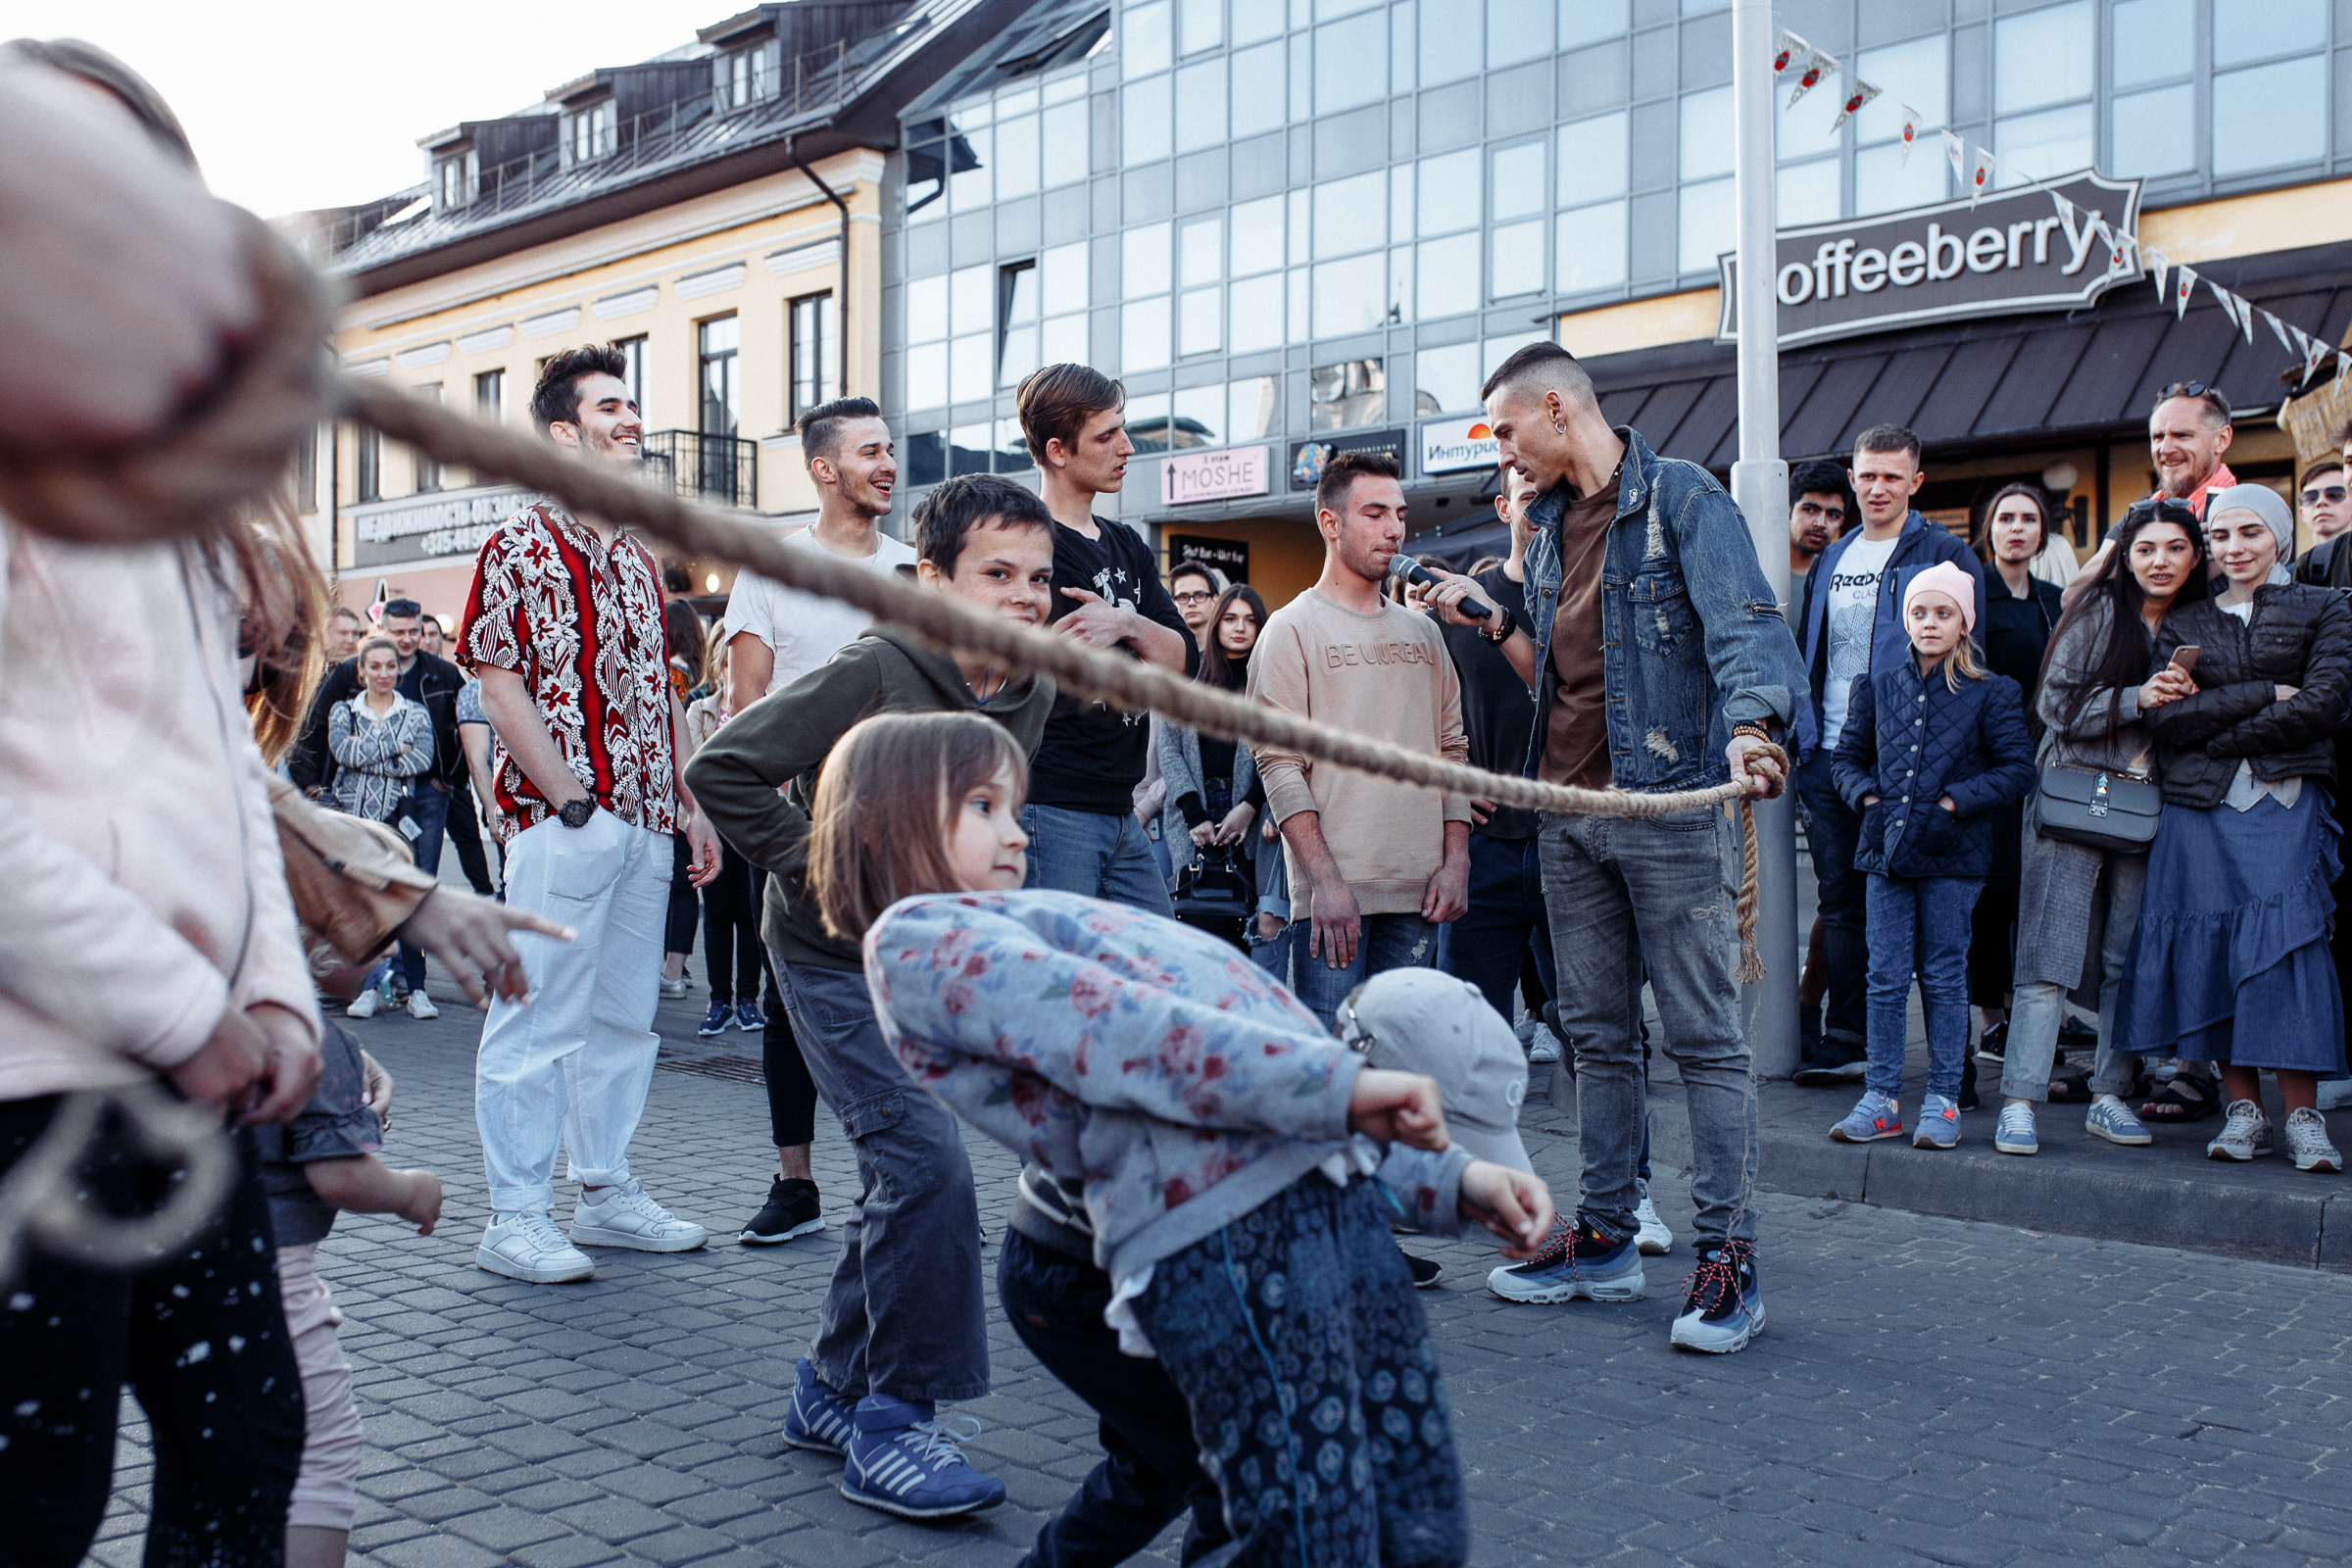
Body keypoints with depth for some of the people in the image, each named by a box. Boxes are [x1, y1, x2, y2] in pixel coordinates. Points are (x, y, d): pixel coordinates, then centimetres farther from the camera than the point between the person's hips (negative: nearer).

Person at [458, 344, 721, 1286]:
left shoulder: (637, 558, 18)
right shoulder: (522, 545, -5)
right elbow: (499, 684, -10)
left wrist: (691, 806, 14)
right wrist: (569, 802, -15)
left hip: (645, 821, 8)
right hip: (565, 821, -8)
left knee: (624, 1017, 13)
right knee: (539, 1022, -3)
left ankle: (609, 1194, 23)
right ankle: (517, 1217, 5)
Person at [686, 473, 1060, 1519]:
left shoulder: (1030, 692, -2)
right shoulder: (873, 673, -22)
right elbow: (722, 767, -20)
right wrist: (818, 876, -20)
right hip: (837, 958, -7)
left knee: (903, 1175, 13)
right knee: (928, 1165, -17)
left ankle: (832, 1390, 30)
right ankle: (891, 1425, -5)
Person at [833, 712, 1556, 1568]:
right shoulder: (914, 936, 6)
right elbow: (1104, 1026, -10)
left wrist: (1451, 1178, 18)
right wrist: (1333, 1081, -16)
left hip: (1331, 1180, 9)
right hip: (1224, 1217, -9)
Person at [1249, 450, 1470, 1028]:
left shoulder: (1422, 633, 18)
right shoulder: (1292, 629, 1)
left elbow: (1451, 751, 17)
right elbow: (1279, 764, -7)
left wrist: (1456, 860, 5)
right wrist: (1325, 881, -16)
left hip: (1419, 892, 5)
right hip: (1335, 890, -5)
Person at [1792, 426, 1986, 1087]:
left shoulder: (1947, 557, -1)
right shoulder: (1830, 560, 16)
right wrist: (1803, 743, 14)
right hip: (1828, 756, 5)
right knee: (1841, 897, 8)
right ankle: (1845, 1039, 16)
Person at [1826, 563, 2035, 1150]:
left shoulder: (1992, 694, 1)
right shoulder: (1877, 687, 11)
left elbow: (2017, 769, -2)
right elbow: (1847, 757, 18)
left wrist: (1956, 801, -11)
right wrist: (1867, 796, 0)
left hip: (1952, 855, -3)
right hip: (1886, 849, 3)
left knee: (1944, 978, 3)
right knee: (1886, 978, 3)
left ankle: (1942, 1101, 11)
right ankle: (1881, 1099, 9)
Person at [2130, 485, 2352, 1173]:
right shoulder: (2183, 624, 14)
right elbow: (2165, 716, -1)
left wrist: (2219, 731, -5)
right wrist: (2264, 694, -8)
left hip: (2286, 801, -2)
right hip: (2199, 807, 2)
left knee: (2283, 943, -12)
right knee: (2211, 947, -3)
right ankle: (2243, 1109, 4)